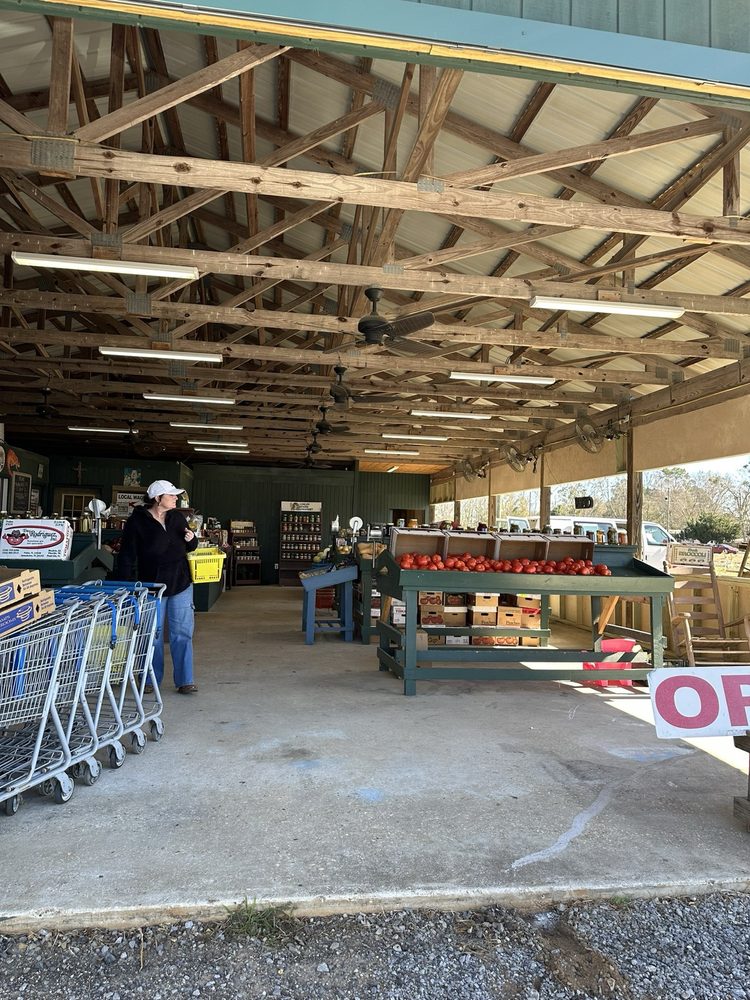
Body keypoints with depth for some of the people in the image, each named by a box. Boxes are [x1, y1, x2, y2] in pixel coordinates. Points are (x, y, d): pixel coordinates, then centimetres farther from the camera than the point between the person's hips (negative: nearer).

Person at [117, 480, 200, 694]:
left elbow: (189, 548, 18)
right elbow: (127, 556, -8)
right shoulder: (137, 521, -9)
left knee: (182, 634, 3)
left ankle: (184, 681, 9)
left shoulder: (177, 517, 4)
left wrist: (191, 539, -5)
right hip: (152, 586, -3)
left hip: (180, 584, 3)